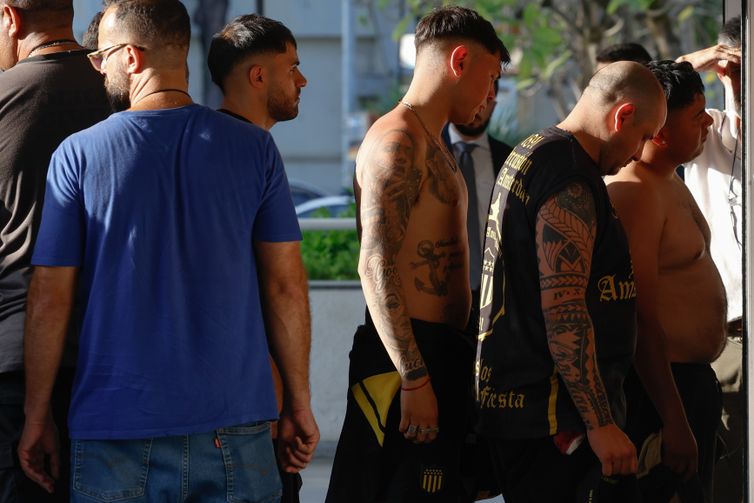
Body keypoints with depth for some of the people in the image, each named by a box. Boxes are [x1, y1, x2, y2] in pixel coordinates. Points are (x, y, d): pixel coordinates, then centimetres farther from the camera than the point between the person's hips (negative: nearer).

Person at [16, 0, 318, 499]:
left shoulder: (78, 155, -3)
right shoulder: (254, 148, 1)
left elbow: (50, 299, -2)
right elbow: (285, 286, 1)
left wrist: (37, 417, 7)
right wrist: (299, 404, 10)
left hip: (115, 427, -1)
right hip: (233, 422, 1)